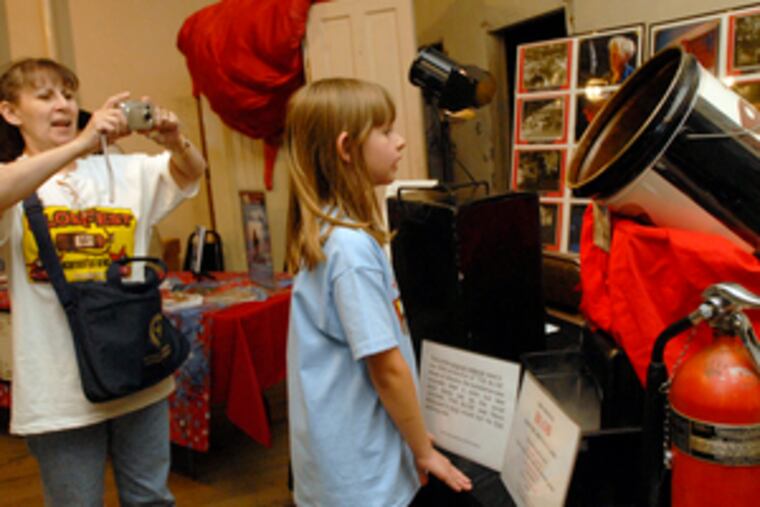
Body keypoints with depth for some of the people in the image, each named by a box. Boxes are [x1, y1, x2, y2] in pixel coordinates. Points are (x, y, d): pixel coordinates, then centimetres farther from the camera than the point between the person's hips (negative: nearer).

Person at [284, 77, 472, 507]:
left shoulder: (325, 232, 4)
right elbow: (387, 366, -22)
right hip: (360, 469, -9)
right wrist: (424, 451, -8)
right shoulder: (352, 247, -25)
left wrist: (412, 436, 17)